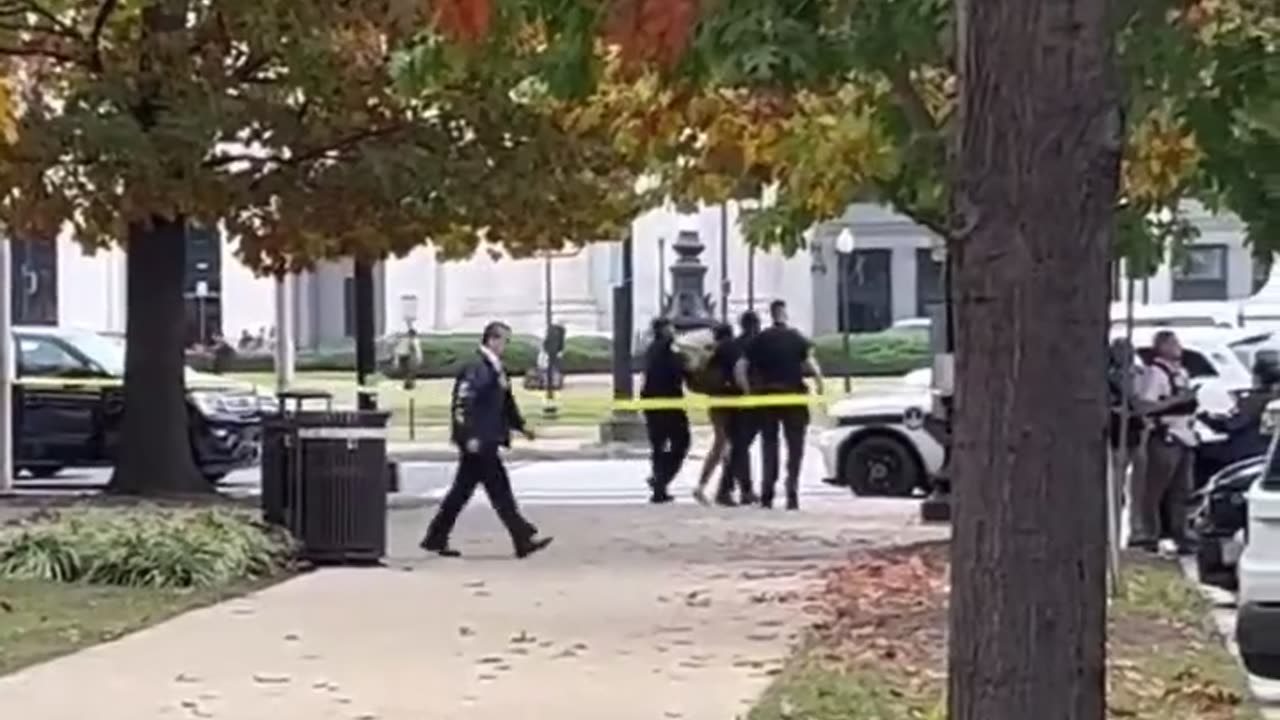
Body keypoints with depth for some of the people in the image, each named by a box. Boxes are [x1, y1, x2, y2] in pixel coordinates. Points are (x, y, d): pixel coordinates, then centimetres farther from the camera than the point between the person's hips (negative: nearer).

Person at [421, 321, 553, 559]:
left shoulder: (495, 368, 15)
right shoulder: (475, 368, -16)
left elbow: (506, 402, 25)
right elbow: (461, 404, -22)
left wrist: (521, 425, 16)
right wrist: (470, 437, -25)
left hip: (487, 441, 10)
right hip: (478, 442, -10)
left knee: (462, 491, 13)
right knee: (499, 490, -5)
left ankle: (436, 538, 19)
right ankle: (524, 540, -2)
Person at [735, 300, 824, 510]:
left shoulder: (760, 340, 4)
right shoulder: (797, 339, -2)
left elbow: (741, 367, -3)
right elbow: (810, 361, -17)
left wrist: (748, 390, 4)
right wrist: (819, 382, -5)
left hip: (766, 397, 2)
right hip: (793, 397, -2)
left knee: (769, 446, 11)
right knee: (795, 447, 5)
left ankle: (767, 496, 7)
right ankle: (792, 495, -4)